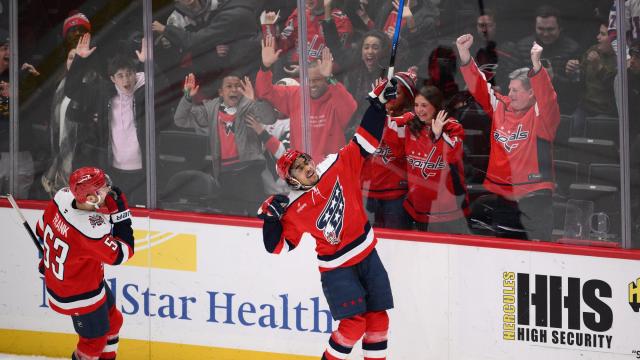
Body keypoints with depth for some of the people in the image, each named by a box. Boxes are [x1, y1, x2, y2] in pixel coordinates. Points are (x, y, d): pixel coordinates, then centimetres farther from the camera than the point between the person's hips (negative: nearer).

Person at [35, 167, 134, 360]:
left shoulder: (63, 196, -19)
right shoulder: (92, 230, -41)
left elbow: (43, 229, 1)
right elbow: (122, 254, -25)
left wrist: (51, 256, 21)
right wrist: (120, 211, -29)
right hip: (79, 296, -8)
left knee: (112, 320, 28)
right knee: (94, 339, 16)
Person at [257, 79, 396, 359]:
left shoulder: (337, 167, -4)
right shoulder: (294, 208, -9)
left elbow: (365, 143, -3)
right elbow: (277, 247, -7)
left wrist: (379, 103, -11)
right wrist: (270, 218, -21)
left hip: (367, 254, 4)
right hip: (336, 268, -4)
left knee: (378, 317, 4)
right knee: (354, 324, -14)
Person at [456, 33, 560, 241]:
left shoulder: (542, 113, -5)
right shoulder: (500, 107, 10)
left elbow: (546, 95, -24)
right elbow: (479, 87, 6)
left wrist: (536, 65, -41)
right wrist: (464, 55, -4)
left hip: (534, 192, -6)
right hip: (500, 191, 6)